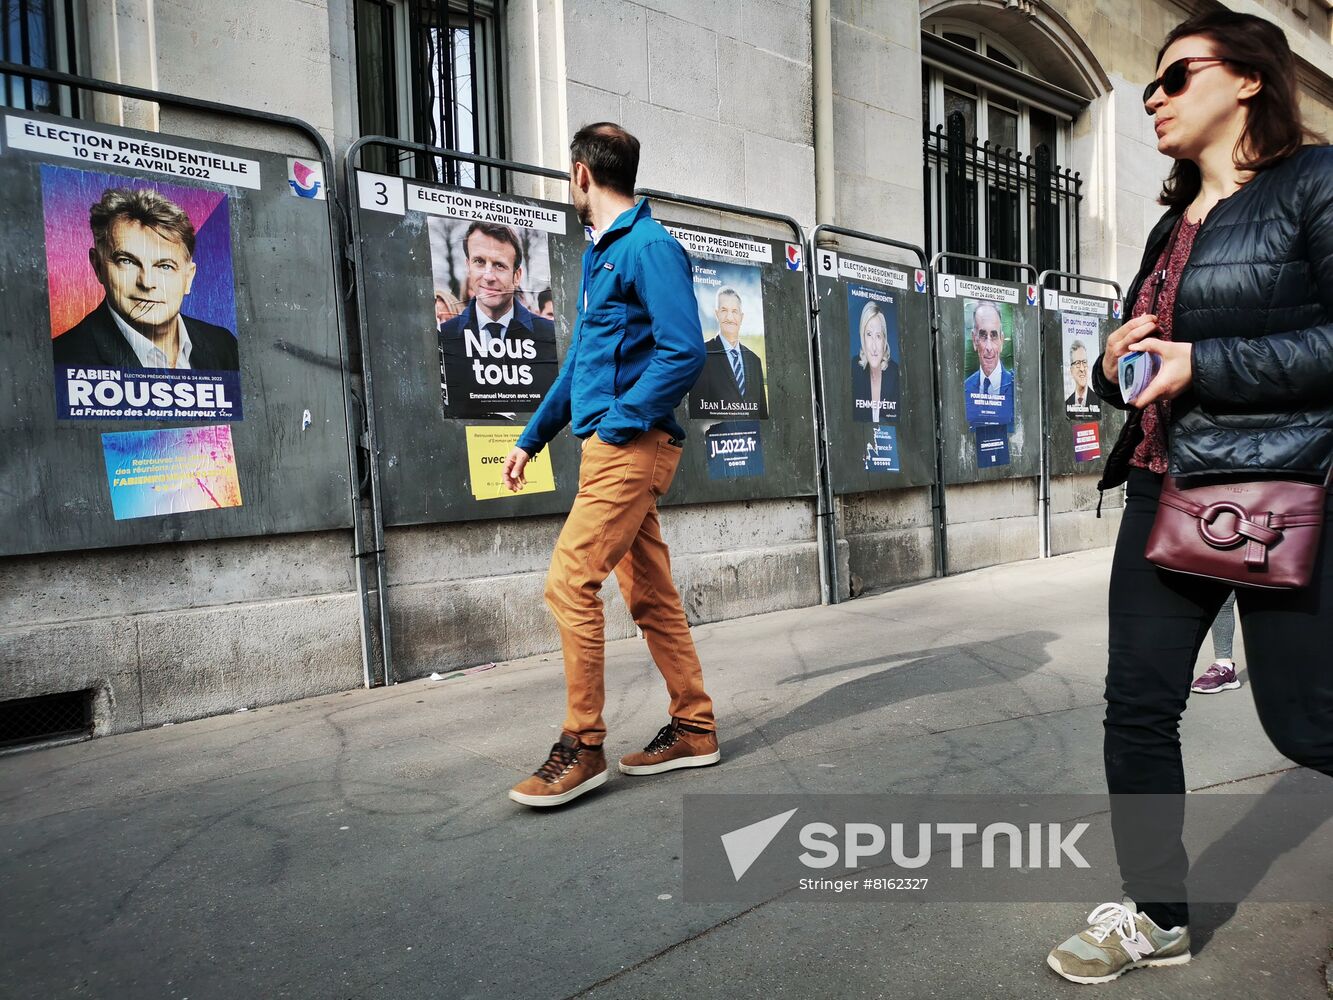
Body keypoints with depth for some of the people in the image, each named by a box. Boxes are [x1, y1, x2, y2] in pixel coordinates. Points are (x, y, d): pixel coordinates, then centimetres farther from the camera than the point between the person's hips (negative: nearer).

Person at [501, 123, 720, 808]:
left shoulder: (650, 247, -9)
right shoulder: (598, 254, 21)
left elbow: (684, 353, -19)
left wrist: (618, 423, -17)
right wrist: (532, 437, 22)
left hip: (631, 444, -10)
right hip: (610, 446, 10)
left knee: (570, 582, -12)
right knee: (649, 594, 10)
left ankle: (582, 747, -1)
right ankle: (694, 729, 20)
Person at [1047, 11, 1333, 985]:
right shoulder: (1172, 225, 18)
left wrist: (1202, 364, -18)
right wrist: (1117, 365, 2)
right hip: (1162, 494, 7)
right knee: (1138, 707, 6)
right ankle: (1156, 915, 21)